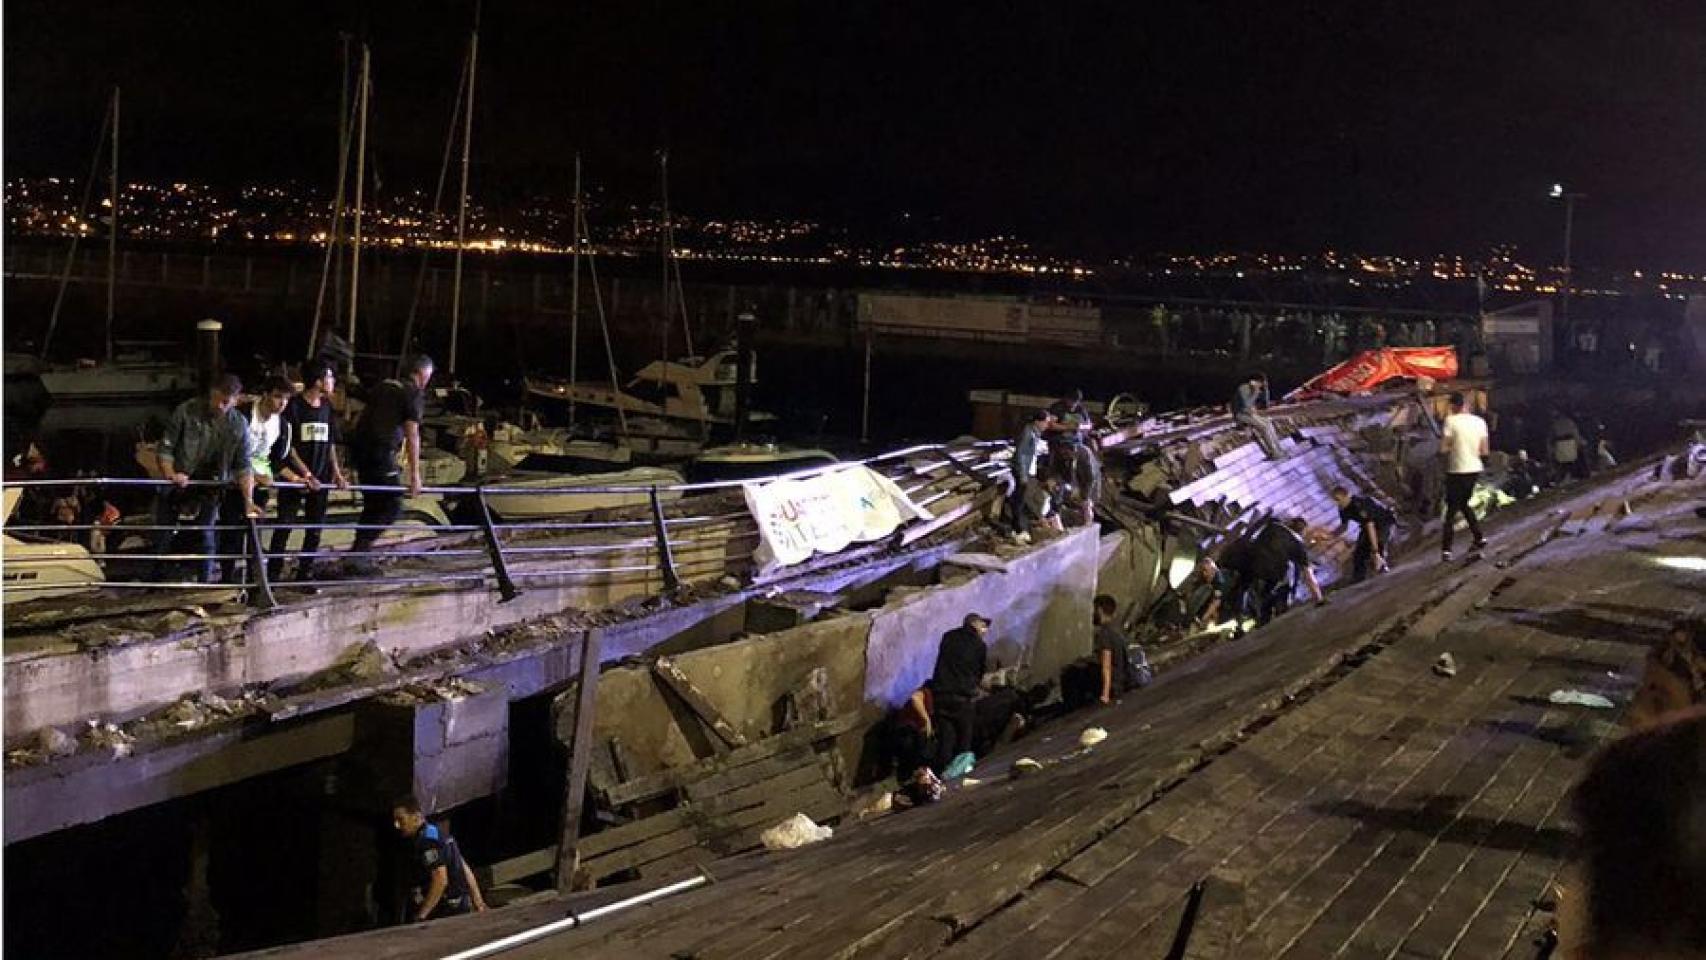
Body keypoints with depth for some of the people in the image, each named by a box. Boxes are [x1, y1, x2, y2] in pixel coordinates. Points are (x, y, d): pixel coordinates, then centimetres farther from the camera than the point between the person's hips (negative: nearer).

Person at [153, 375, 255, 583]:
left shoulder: (238, 425, -7)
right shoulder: (186, 411, -13)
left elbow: (242, 466, -7)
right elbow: (165, 448, -8)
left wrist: (248, 500, -18)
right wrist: (170, 473, -26)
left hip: (208, 488, 1)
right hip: (174, 487, -1)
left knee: (206, 537, 2)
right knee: (162, 537, 5)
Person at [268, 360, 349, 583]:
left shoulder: (327, 408, 9)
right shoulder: (294, 406, -7)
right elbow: (288, 446, -8)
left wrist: (337, 474, 3)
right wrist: (306, 473, -14)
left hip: (321, 480, 5)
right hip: (295, 477, -5)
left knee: (315, 531, 7)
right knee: (284, 527, -3)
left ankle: (305, 574, 16)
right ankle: (273, 573, 3)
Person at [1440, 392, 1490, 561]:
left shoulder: (1451, 421, -11)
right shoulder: (1480, 422, 3)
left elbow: (1443, 449, -15)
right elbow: (1484, 451, 5)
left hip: (1457, 471, -5)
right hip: (1475, 469, 5)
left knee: (1452, 509, 1)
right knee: (1464, 504, 24)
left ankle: (1446, 549, -1)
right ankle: (1479, 537, 18)